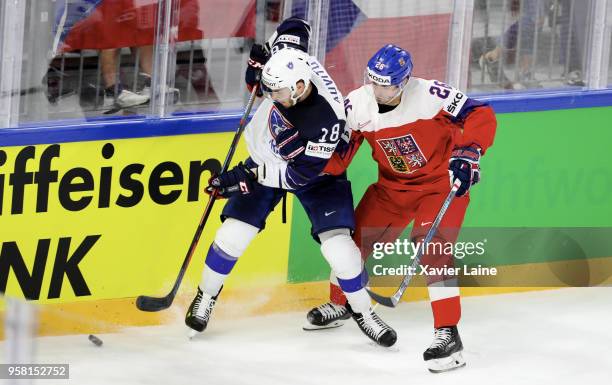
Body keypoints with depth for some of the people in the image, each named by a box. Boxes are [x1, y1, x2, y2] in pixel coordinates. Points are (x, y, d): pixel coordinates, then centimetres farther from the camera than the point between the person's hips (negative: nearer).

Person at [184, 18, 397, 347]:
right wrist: (261, 57, -14)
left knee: (337, 241, -14)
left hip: (314, 168, -4)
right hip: (263, 159, 4)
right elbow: (294, 26, -4)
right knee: (234, 232, -3)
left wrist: (246, 177, -31)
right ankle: (206, 295, 20)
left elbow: (301, 174, -32)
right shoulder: (289, 62, -28)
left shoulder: (327, 119, -41)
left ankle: (362, 310, 8)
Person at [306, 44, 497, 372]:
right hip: (393, 185, 6)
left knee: (430, 245, -25)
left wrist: (468, 154, -33)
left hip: (442, 182, -6)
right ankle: (338, 305, 40)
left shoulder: (431, 95, -27)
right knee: (353, 236, 10)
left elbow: (481, 117, -21)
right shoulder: (357, 104, -13)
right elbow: (337, 155, -5)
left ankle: (448, 334, -24)